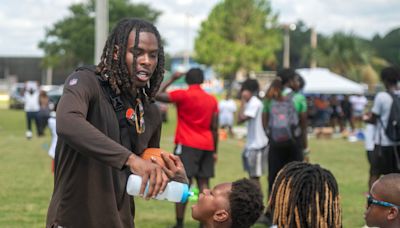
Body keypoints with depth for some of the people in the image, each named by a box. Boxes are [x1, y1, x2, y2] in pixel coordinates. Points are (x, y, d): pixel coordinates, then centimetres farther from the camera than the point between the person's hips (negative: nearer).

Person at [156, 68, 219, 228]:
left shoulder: (182, 95, -6)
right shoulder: (212, 100, 9)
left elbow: (158, 95, -11)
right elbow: (214, 128, 8)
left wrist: (172, 79, 0)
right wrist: (214, 151, 13)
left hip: (187, 145, -5)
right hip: (207, 146, 5)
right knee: (203, 183, 5)